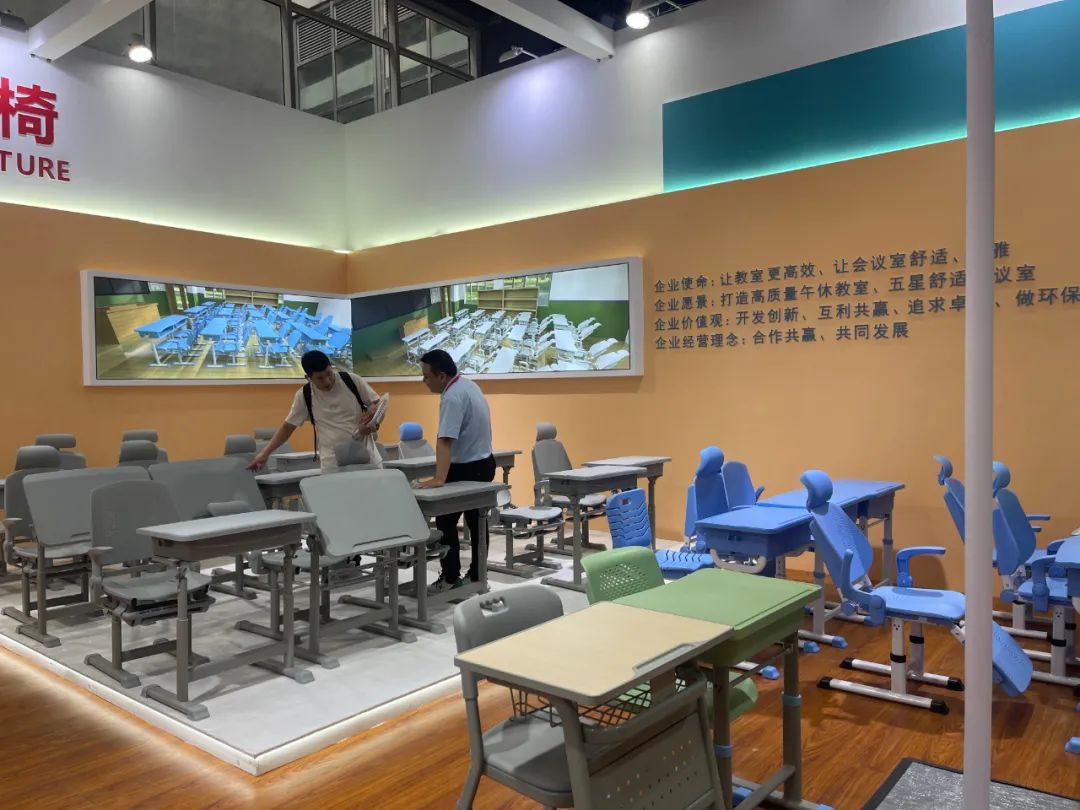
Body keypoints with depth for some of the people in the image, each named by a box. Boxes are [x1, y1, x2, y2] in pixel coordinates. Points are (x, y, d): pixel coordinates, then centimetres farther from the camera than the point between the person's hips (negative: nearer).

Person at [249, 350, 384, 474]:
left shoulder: (351, 380, -5)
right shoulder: (304, 396, -3)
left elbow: (378, 404, 4)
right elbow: (288, 425, 7)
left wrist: (372, 419, -18)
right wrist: (265, 453, 3)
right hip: (333, 463, 0)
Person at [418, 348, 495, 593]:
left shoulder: (452, 398, -24)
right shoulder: (469, 385, 6)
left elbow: (445, 441, -34)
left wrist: (439, 479, -40)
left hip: (465, 469, -10)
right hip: (483, 463, 10)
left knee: (446, 521, 0)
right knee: (476, 522, 14)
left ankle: (451, 577, 4)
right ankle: (476, 576, 21)